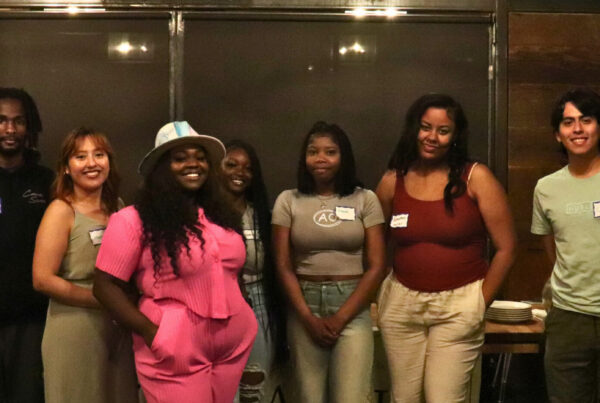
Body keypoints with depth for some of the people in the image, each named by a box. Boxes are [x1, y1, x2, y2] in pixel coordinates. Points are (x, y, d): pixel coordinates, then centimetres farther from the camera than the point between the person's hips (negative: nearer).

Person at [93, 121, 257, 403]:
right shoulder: (134, 220, -9)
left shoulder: (220, 215, 12)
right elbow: (106, 286, -9)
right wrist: (150, 332, -15)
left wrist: (242, 318, 10)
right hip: (176, 353, -6)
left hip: (234, 344, 6)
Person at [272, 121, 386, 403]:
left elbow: (376, 266, -1)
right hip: (304, 309, 1)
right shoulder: (288, 201, 5)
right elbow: (283, 267, 2)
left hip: (352, 308, -1)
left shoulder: (365, 200, 2)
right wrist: (309, 318, -8)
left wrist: (340, 318, -8)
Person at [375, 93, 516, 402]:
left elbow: (505, 248, -5)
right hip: (401, 305, 3)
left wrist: (480, 304, -3)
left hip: (458, 306, -3)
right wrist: (384, 291, 4)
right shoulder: (392, 181, 2)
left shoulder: (475, 178, -6)